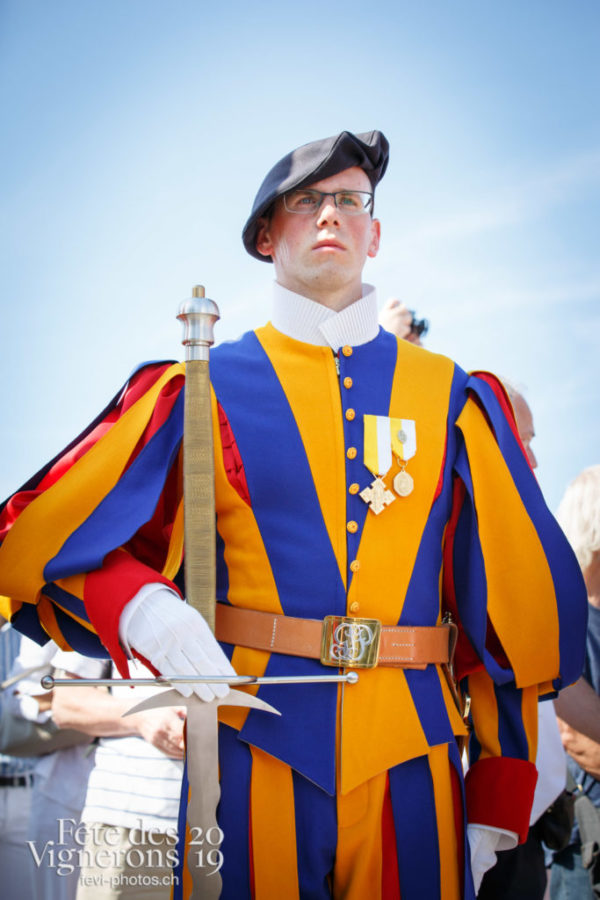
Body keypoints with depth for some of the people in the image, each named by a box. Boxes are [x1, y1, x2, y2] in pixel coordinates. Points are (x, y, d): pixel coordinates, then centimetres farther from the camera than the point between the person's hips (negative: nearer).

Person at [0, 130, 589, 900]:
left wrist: (498, 809, 3)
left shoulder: (452, 397, 7)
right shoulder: (205, 389, 2)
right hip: (256, 745, -1)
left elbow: (517, 605, 6)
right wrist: (141, 610, -20)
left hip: (411, 757, 2)